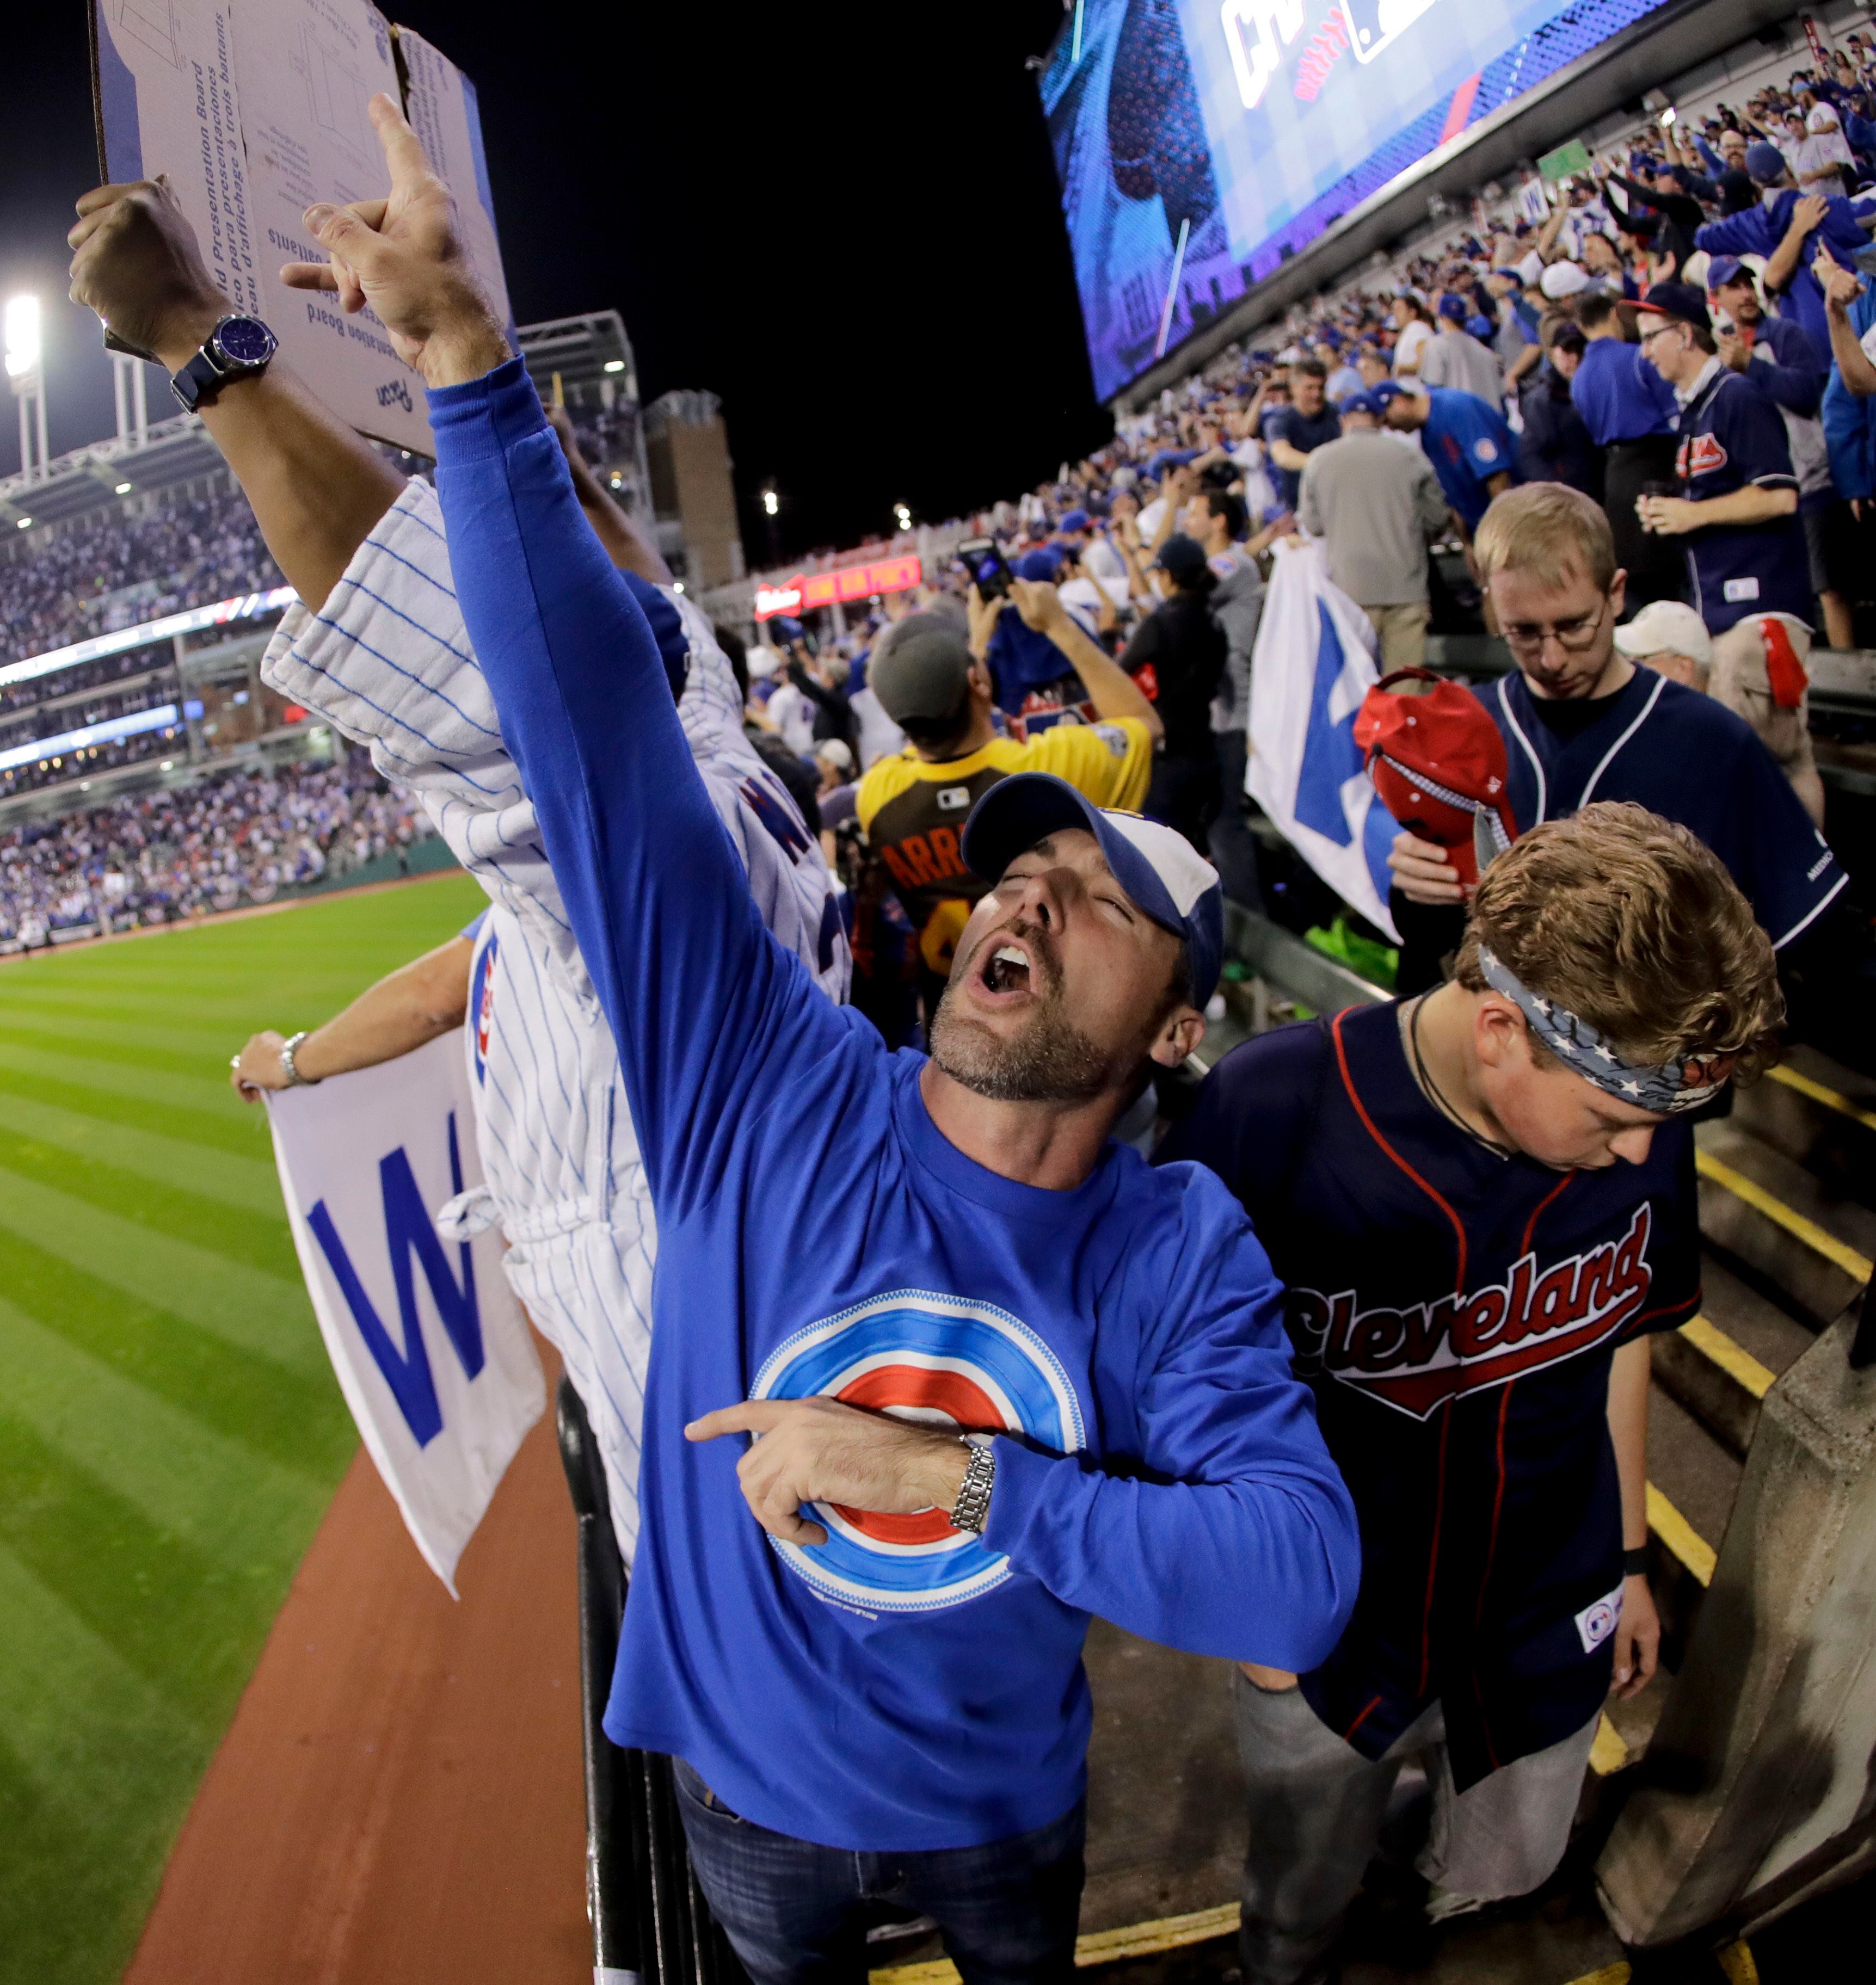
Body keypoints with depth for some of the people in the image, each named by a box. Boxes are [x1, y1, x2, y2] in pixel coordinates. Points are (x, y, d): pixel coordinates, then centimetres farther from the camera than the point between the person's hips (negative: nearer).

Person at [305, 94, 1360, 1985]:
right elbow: (594, 717, -33)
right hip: (751, 1789, 1)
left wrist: (953, 1478, -38)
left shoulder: (1181, 1252, -23)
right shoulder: (773, 1093, -26)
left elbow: (1300, 1578, -32)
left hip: (1006, 1803, 0)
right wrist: (463, 356, -36)